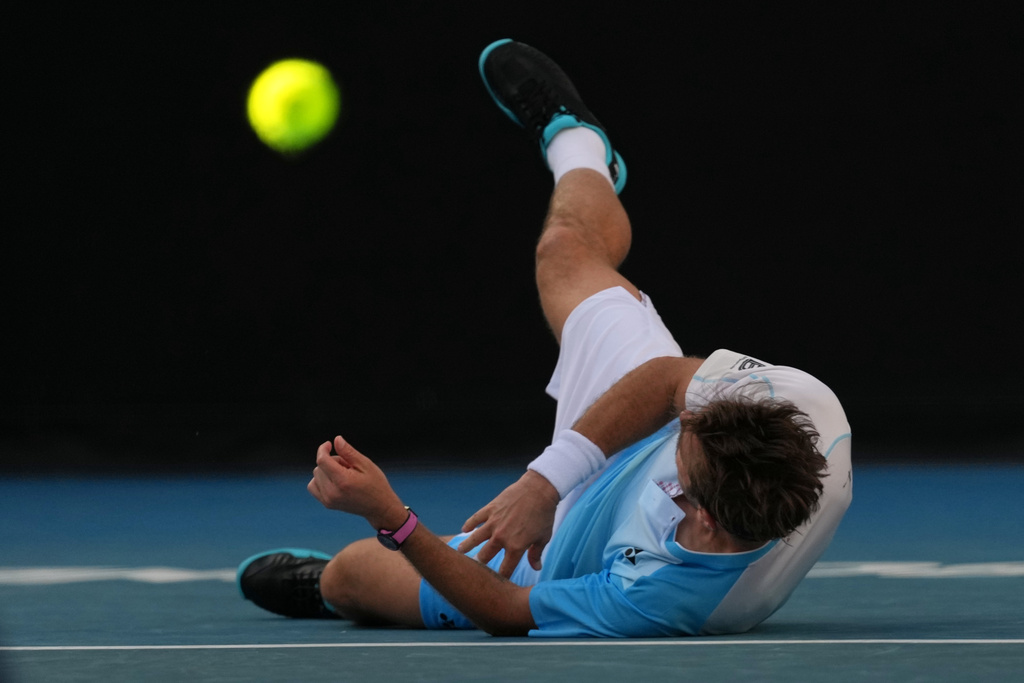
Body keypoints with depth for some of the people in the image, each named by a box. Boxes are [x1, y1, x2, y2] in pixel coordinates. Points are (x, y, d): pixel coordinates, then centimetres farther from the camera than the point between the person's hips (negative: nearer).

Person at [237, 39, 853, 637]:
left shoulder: (650, 598, -49)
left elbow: (508, 613, -32)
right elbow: (669, 375, -28)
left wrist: (389, 516, -40)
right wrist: (546, 479, -34)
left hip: (564, 561, -4)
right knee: (568, 248, 16)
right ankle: (575, 145, 54)